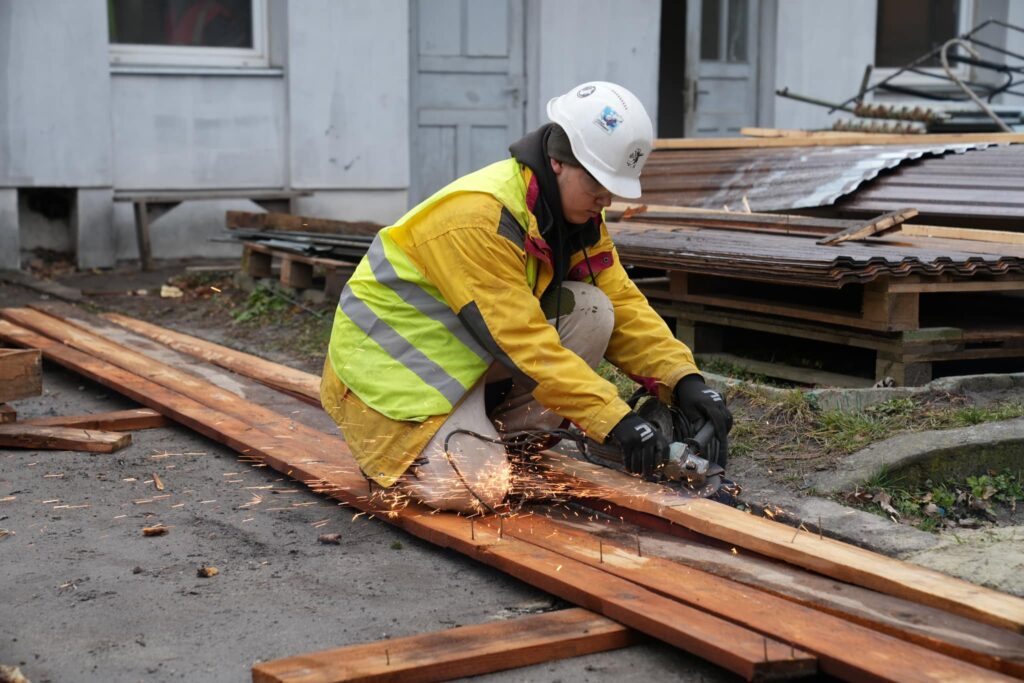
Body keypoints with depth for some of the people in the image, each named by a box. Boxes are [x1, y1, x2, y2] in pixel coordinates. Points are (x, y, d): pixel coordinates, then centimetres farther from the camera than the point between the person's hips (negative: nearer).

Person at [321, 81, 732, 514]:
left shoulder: (580, 213, -2)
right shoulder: (480, 216, -29)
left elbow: (623, 305, -2)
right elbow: (524, 341, -32)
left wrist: (683, 380, -17)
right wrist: (615, 420, -33)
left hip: (470, 359, 8)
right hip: (391, 365, -8)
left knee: (590, 308, -11)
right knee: (479, 490, -26)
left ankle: (511, 436, -1)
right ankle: (398, 450, 6)